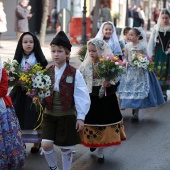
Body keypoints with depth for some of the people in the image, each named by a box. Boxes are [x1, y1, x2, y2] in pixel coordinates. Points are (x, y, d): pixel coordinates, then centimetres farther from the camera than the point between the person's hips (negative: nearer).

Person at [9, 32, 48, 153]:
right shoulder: (18, 59, 7)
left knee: (34, 117, 1)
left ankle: (36, 143, 15)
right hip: (20, 93, 3)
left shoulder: (39, 59, -2)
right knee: (19, 117, 0)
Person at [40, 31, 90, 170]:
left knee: (66, 148, 7)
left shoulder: (75, 74, -9)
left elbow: (82, 97, -7)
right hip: (49, 114, 2)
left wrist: (81, 117, -8)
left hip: (67, 115, -2)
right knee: (46, 145, -7)